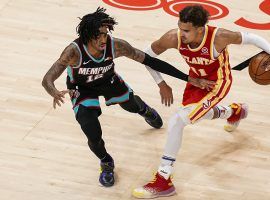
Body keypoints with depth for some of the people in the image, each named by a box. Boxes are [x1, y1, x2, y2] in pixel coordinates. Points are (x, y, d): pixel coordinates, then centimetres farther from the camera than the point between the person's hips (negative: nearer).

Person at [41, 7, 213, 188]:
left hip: (108, 81, 3)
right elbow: (47, 80, -42)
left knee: (132, 105, 29)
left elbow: (150, 61, -25)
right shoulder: (74, 51, -41)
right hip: (82, 89, -3)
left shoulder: (116, 46, -35)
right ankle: (106, 164, 19)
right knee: (94, 136, -18)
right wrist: (55, 93, -69)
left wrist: (189, 79, -25)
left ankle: (145, 110, 71)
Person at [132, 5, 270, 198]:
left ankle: (163, 181, -15)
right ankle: (235, 111, 68)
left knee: (177, 121, -22)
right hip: (197, 79, 6)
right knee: (201, 113, 34)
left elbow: (251, 38, -19)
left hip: (217, 83, -6)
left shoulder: (218, 37, -35)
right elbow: (148, 55, -9)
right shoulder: (173, 38, -27)